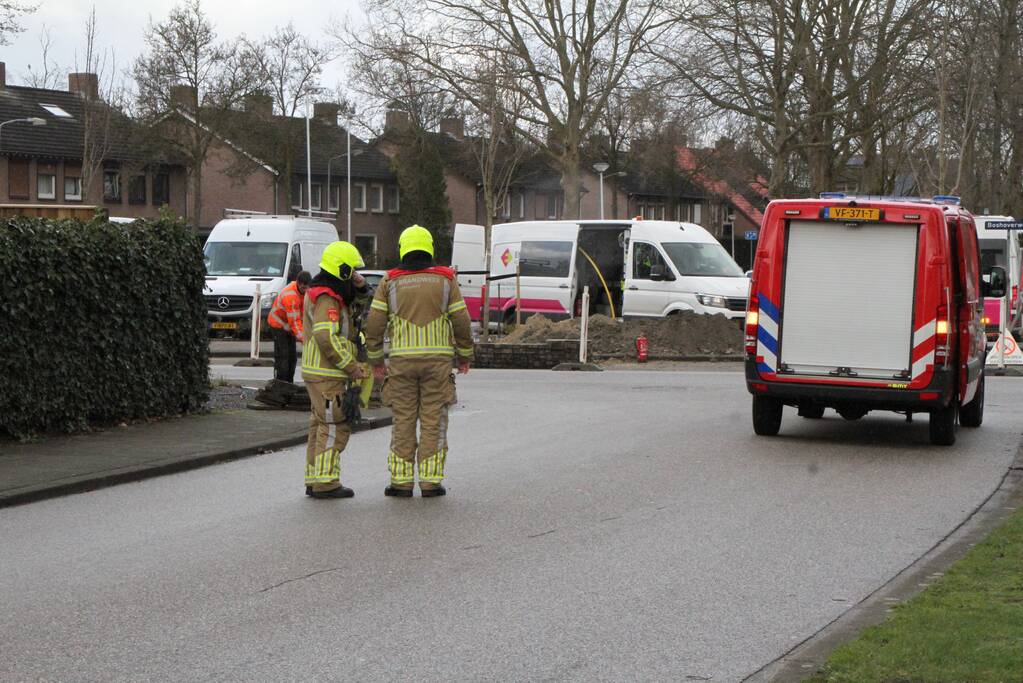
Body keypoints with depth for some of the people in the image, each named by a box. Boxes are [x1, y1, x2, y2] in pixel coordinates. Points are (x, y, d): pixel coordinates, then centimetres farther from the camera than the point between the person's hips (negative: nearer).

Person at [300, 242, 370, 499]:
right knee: (335, 426, -8)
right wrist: (352, 367, -23)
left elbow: (351, 300, 26)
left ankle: (315, 480, 20)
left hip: (316, 372, 10)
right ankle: (325, 482, -10)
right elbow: (327, 337, -28)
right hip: (327, 374, -10)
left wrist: (358, 287, 2)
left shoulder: (320, 292, 13)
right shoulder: (327, 298, -18)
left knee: (321, 426, 15)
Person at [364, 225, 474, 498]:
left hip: (402, 361, 1)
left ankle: (401, 482, 5)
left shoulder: (390, 281, 2)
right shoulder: (445, 279, 2)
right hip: (438, 359, 0)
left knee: (403, 421, 6)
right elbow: (461, 321, 2)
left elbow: (374, 324, 1)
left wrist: (376, 360, 10)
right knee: (433, 422, 3)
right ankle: (431, 482, 2)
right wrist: (465, 356, 14)